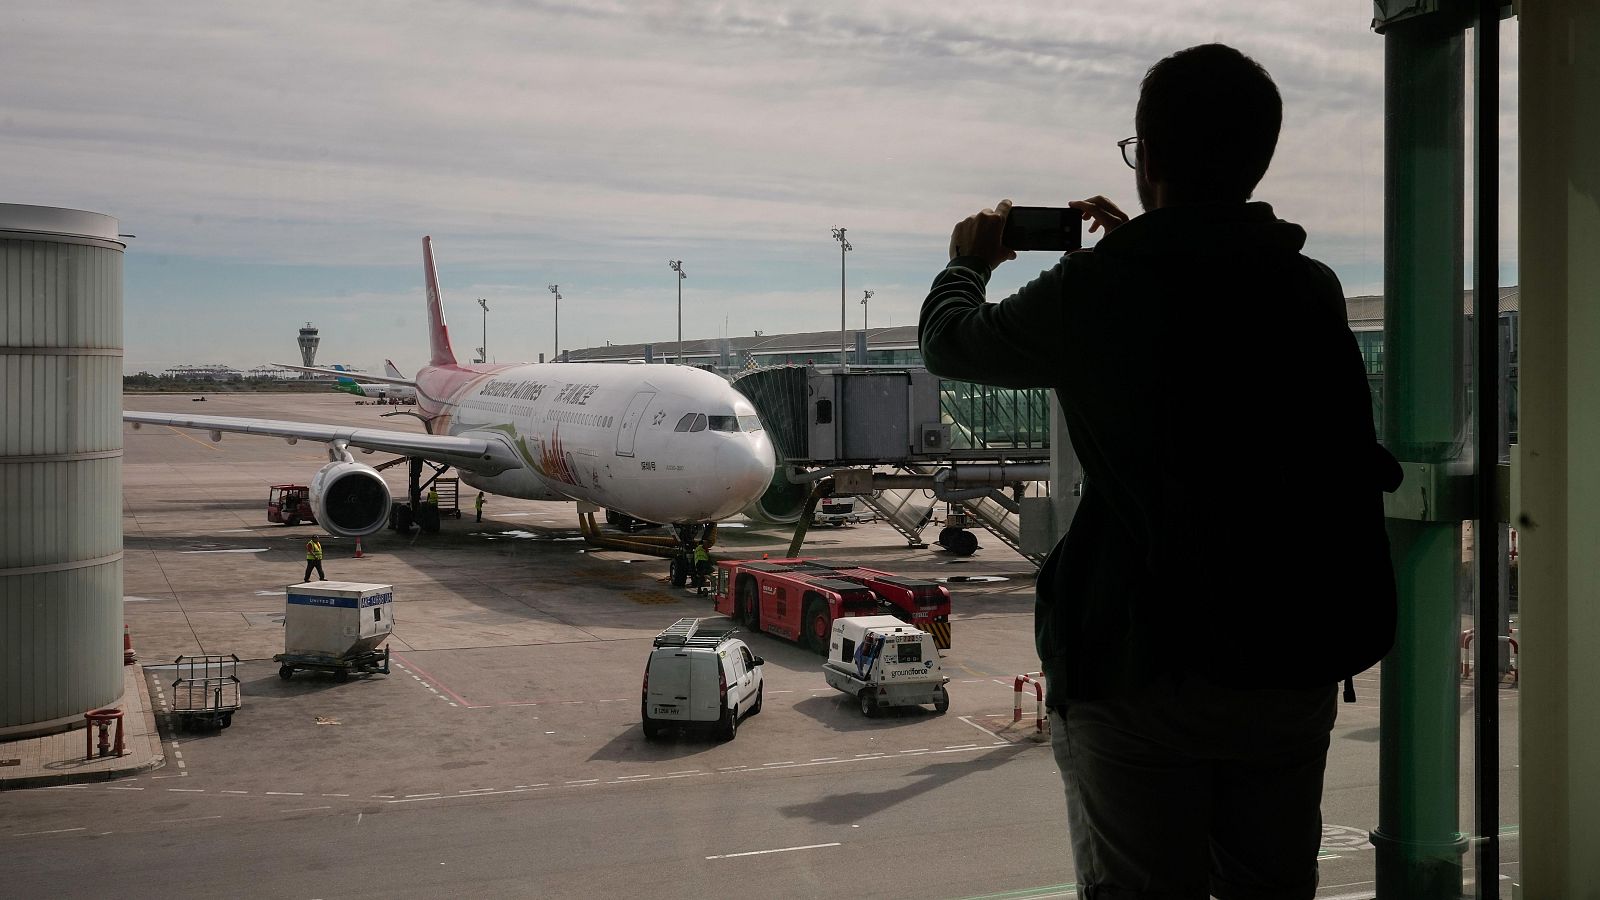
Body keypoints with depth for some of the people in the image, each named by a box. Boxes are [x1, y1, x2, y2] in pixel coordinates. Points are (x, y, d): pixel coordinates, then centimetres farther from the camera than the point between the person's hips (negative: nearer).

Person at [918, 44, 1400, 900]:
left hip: (1144, 667, -4)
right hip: (1293, 662, 4)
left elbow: (950, 344, 5)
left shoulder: (1097, 289, -12)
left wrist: (969, 261, 25)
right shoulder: (1312, 290, 0)